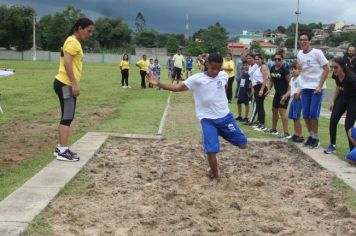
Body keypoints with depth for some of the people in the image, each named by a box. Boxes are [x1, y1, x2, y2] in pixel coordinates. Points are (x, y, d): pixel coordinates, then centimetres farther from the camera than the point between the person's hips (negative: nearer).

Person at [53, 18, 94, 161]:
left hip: (66, 84, 10)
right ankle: (63, 151, -9)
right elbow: (67, 63, -22)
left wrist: (74, 84, 21)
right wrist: (75, 84, -24)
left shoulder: (74, 42, 19)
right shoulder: (73, 42, -12)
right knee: (67, 117, -10)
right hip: (66, 84, -10)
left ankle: (61, 148, 16)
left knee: (66, 117, 12)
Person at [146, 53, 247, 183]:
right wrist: (158, 84, -29)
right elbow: (177, 87, -18)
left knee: (242, 143, 7)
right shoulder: (196, 79, -15)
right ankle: (215, 177, 11)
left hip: (225, 116, 4)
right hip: (207, 119, -4)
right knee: (211, 150, -12)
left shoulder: (224, 76, -2)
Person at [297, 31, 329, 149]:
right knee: (306, 114, 5)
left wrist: (319, 86, -13)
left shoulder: (317, 53, -11)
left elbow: (326, 69, -9)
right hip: (305, 87, 6)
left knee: (313, 113, -8)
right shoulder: (299, 54, 6)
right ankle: (311, 136, 21)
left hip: (317, 87, -6)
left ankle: (315, 138, 6)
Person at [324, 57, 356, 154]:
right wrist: (332, 101, 4)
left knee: (348, 125, -11)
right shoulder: (336, 75, -14)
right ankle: (332, 145, 13)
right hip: (342, 98, 6)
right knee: (333, 120, -4)